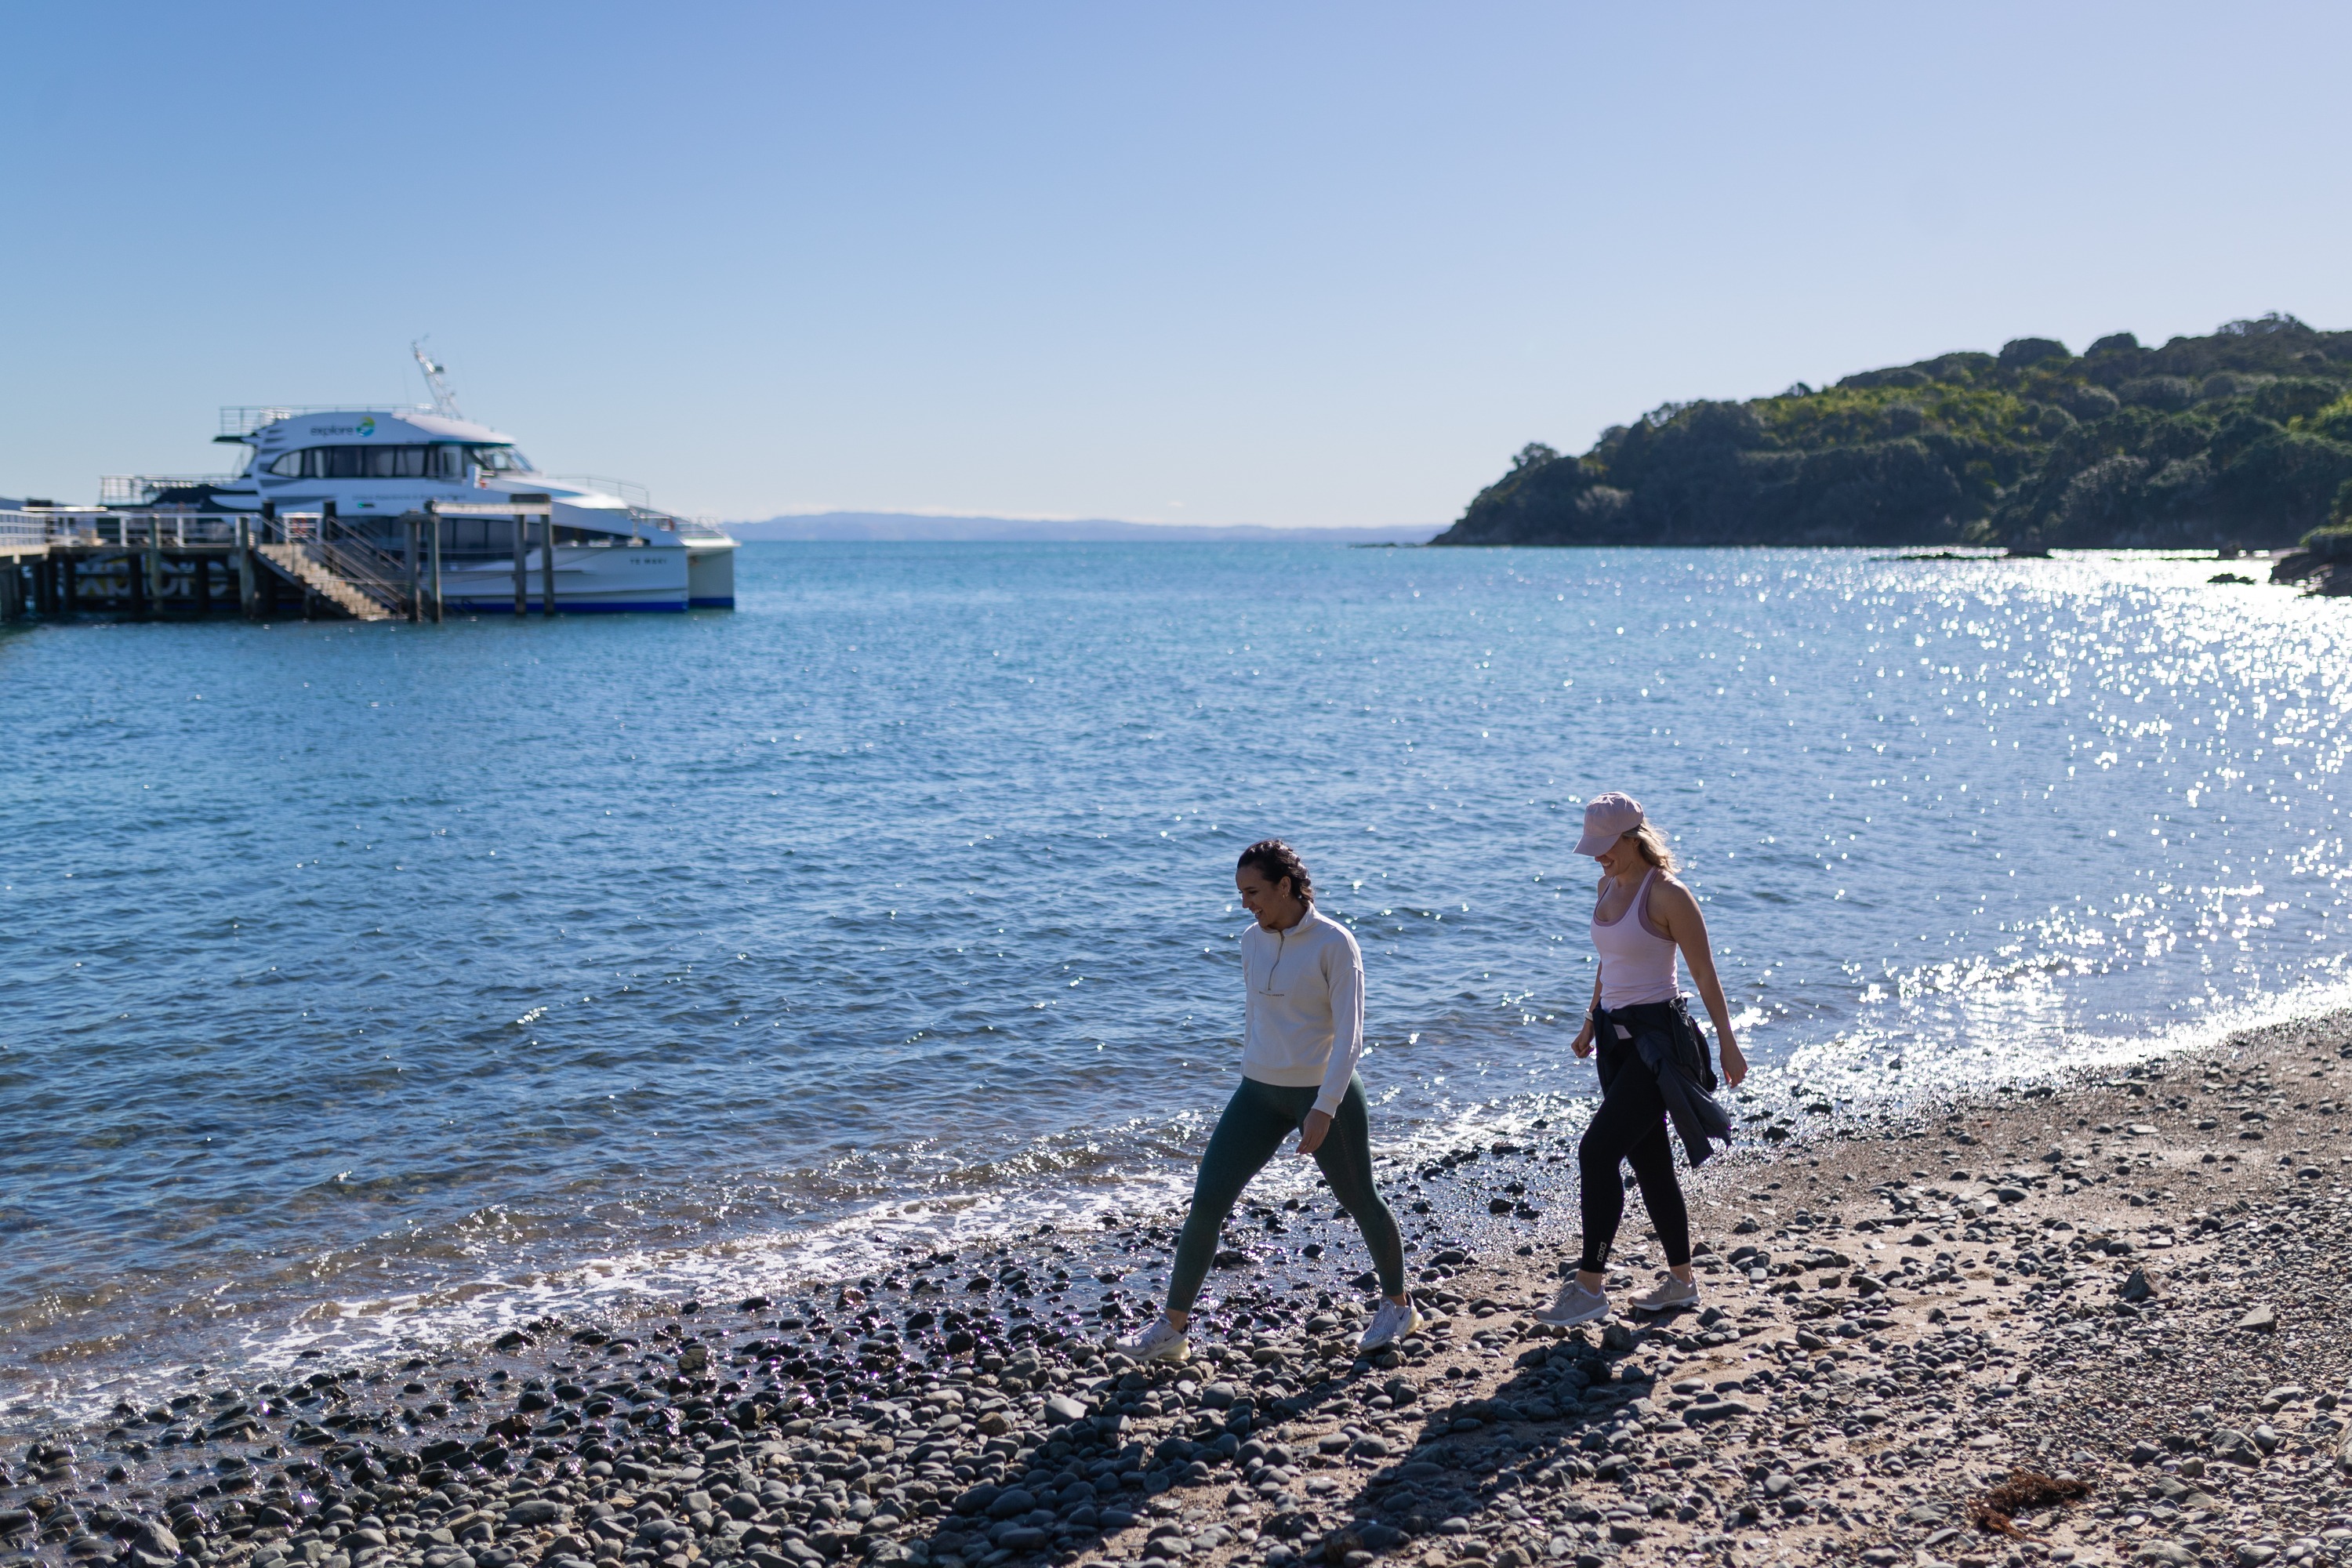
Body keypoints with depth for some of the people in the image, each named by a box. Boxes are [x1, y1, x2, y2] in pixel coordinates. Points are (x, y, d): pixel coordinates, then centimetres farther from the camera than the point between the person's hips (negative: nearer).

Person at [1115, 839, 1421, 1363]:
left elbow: (1349, 1032, -17)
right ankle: (1171, 1329, 4)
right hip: (1260, 1090, 5)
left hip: (1326, 1092, -5)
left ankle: (1399, 1306, 34)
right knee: (1207, 1198, -4)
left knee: (1359, 1200, 10)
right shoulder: (1252, 941, 4)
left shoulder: (1334, 943, -14)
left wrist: (1324, 1108, -24)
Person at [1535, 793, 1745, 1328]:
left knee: (1597, 1151, -14)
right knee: (1649, 1159, 13)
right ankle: (1681, 1281, 24)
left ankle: (1589, 1287, -7)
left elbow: (1705, 973, -11)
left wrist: (1727, 1044, -9)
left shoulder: (1667, 895, -15)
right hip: (1618, 1036, 9)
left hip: (1658, 1037, -8)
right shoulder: (1608, 885, 9)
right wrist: (1592, 1021, 24)